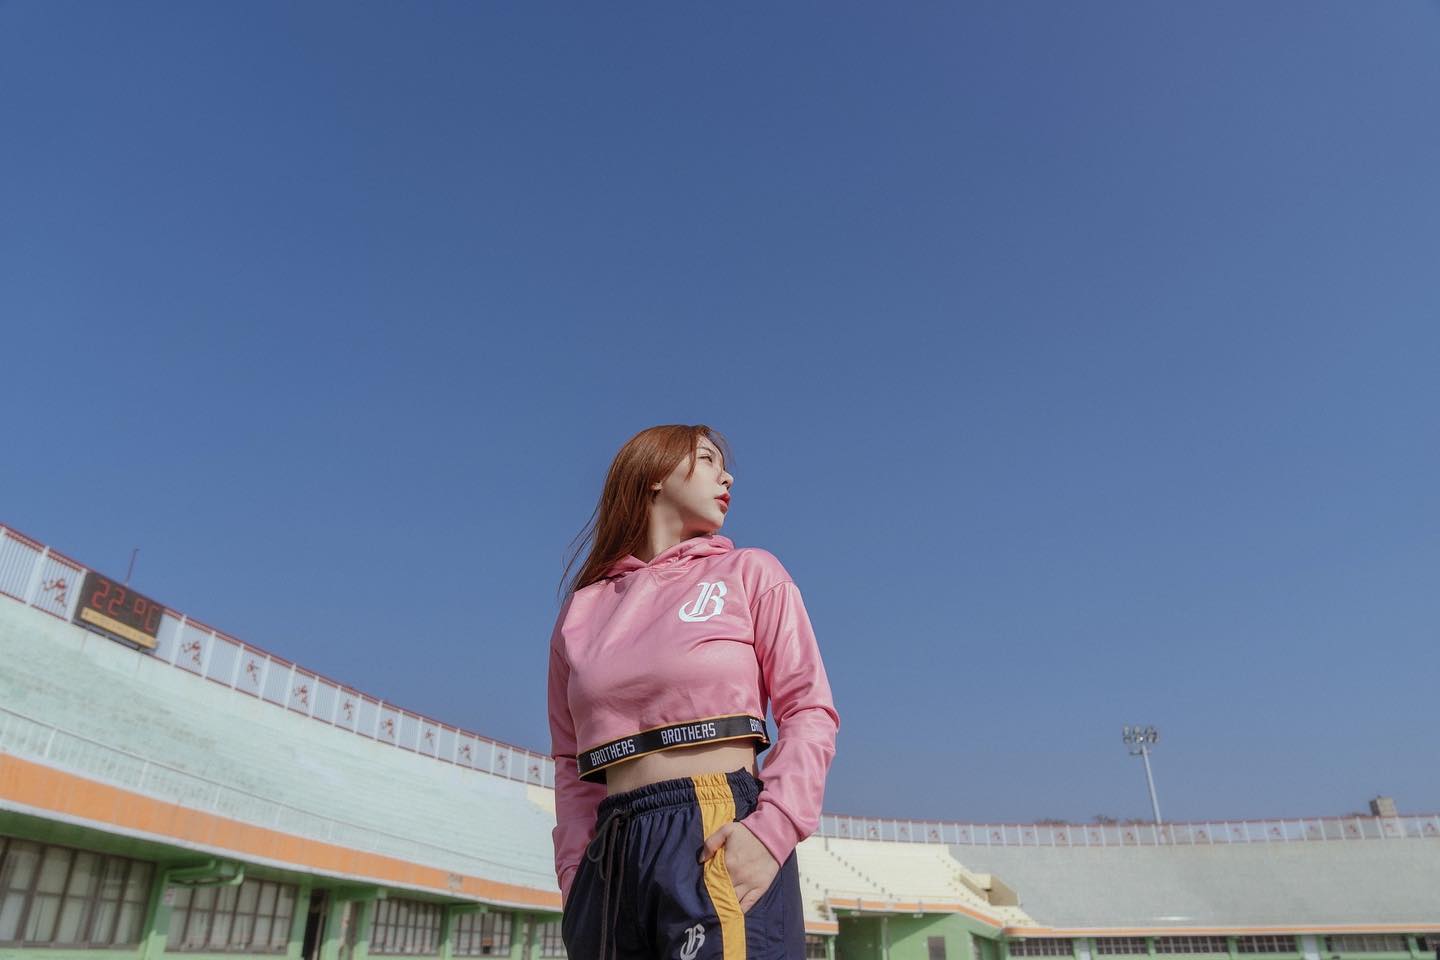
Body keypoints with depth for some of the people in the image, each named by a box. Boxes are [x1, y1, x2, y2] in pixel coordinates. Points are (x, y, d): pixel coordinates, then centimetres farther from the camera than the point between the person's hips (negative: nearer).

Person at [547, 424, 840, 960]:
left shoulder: (749, 572, 8)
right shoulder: (582, 608, 14)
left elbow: (810, 709, 0)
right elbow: (571, 761, 15)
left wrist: (772, 829, -14)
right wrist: (575, 871, 1)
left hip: (720, 848, -2)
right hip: (611, 859, 3)